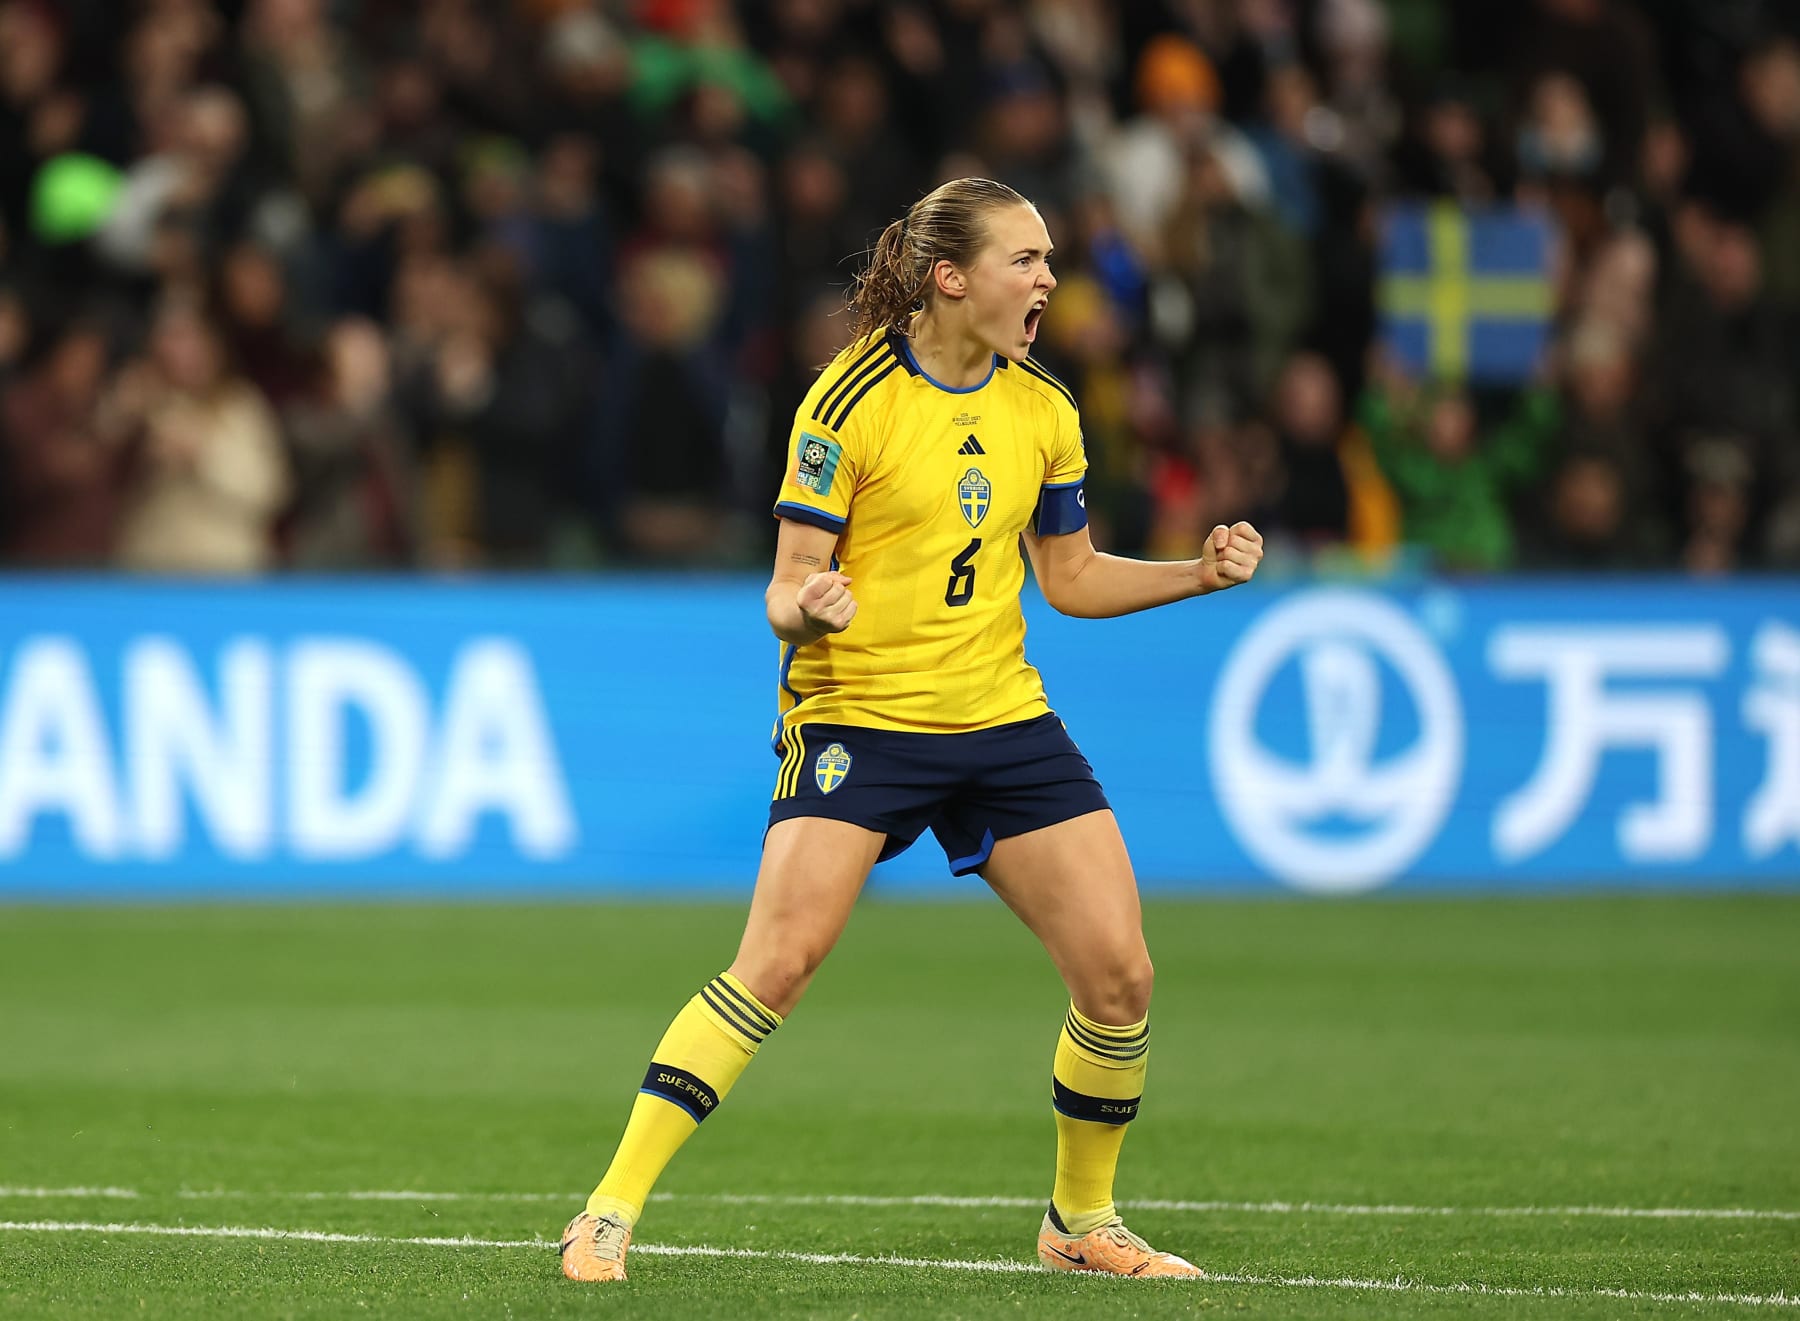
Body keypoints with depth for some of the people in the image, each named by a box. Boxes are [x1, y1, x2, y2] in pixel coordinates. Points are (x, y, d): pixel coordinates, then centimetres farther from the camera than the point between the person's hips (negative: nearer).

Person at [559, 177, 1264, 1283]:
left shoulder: (1044, 411, 7)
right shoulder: (853, 400, -10)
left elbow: (1071, 578, 16)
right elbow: (790, 587, -9)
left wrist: (1201, 572, 3)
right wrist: (805, 611, -31)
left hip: (1003, 716, 5)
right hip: (858, 715, -5)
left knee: (1119, 976, -2)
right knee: (778, 962, -21)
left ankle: (1082, 1223, 20)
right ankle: (611, 1213, -15)